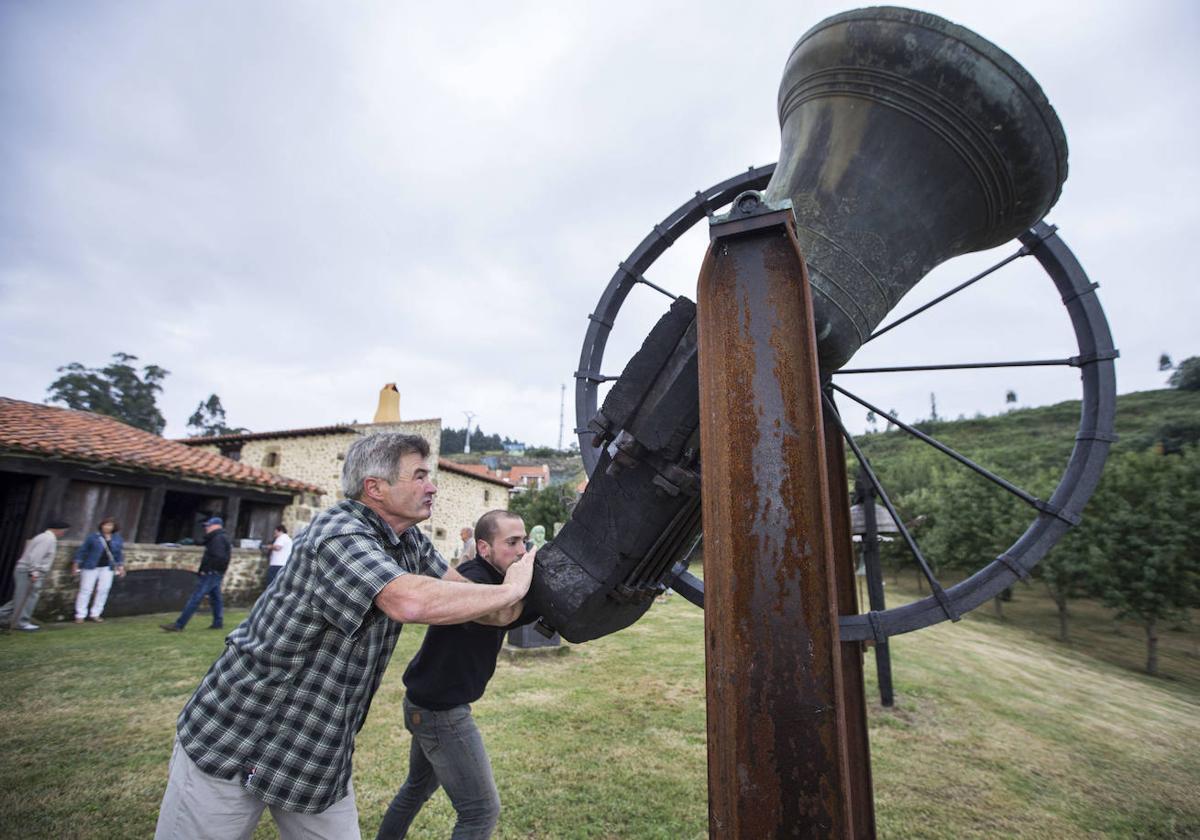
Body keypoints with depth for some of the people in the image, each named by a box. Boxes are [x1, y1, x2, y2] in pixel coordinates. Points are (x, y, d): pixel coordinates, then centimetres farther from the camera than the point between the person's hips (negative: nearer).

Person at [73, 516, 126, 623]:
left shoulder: (117, 539, 5)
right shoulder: (93, 536, -5)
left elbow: (119, 553, 11)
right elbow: (82, 550, -1)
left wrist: (121, 566, 7)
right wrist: (76, 564, -4)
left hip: (107, 568, 3)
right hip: (91, 566, -3)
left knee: (103, 590, 3)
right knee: (86, 590, 1)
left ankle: (95, 614, 14)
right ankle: (80, 615, 10)